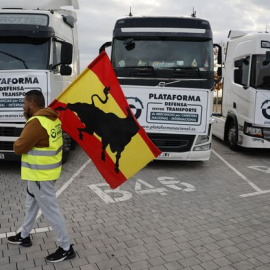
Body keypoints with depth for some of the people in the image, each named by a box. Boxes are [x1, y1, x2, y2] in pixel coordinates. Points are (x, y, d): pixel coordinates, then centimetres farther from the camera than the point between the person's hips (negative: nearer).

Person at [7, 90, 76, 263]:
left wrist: (18, 142, 2)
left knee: (50, 210, 0)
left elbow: (19, 147, -20)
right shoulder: (52, 118, 5)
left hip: (40, 174, -10)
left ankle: (66, 249, 12)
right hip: (45, 171, 10)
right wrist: (29, 119, 5)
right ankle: (24, 236, 45)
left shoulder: (36, 122, -24)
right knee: (31, 204, 25)